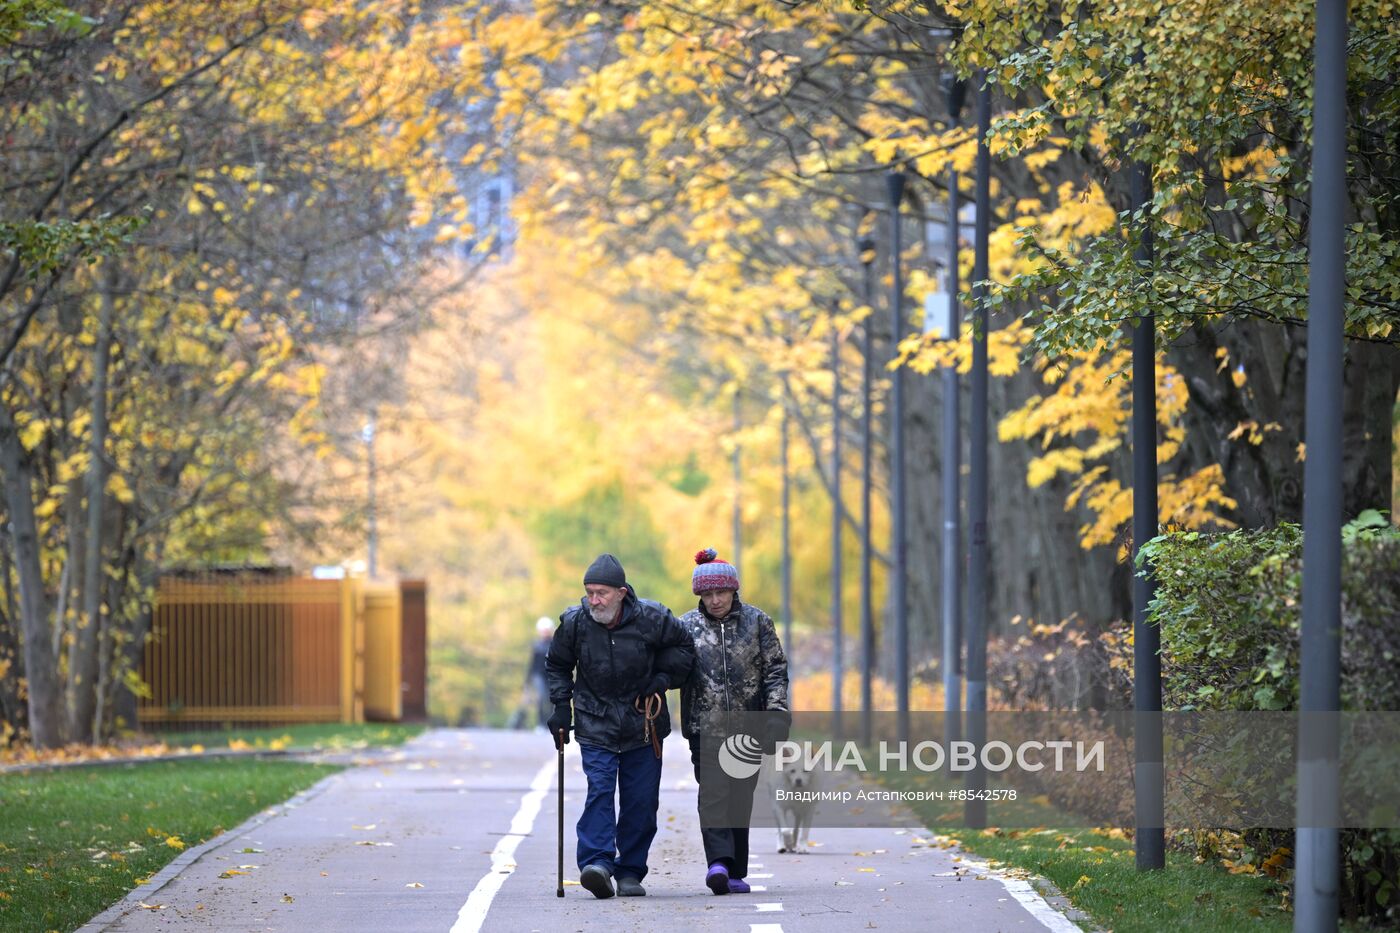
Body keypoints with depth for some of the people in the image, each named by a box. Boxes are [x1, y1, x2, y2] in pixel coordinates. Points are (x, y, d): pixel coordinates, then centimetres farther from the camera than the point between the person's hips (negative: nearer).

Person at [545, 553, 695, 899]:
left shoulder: (651, 619, -10)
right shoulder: (574, 623, -7)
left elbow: (683, 647, 9)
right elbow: (557, 665, 11)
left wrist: (663, 678, -5)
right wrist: (561, 706, 3)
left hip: (644, 725, 1)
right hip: (596, 725, -1)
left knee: (641, 800, 2)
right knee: (599, 790, -17)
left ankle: (631, 872, 11)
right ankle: (598, 863, -26)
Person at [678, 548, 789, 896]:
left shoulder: (757, 621, 5)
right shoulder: (686, 626, 5)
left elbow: (775, 670, 5)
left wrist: (777, 711, -5)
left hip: (748, 727, 1)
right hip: (706, 727, -1)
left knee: (741, 798, 4)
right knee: (713, 793, -15)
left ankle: (735, 873, 10)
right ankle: (719, 862, -26)